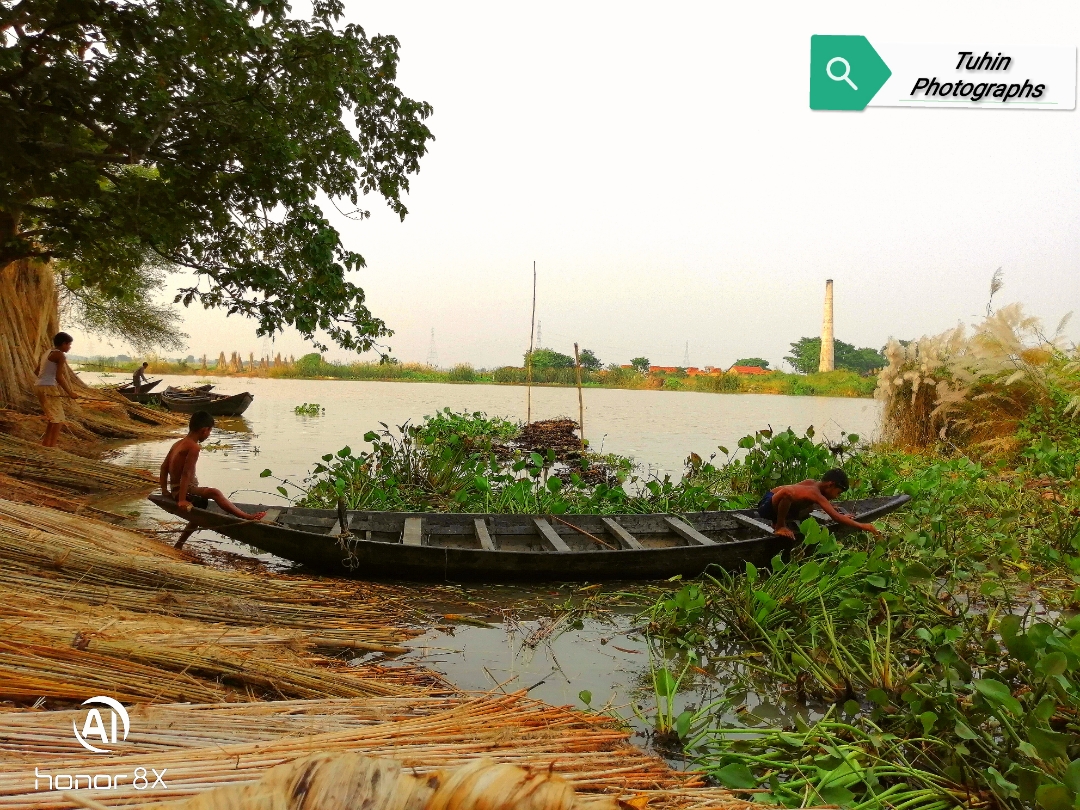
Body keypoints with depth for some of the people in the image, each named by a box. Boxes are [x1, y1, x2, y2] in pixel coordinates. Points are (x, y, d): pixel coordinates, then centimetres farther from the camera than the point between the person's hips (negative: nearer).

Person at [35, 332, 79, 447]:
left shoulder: (47, 353, 19)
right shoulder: (60, 355, -10)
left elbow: (37, 371, 25)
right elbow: (59, 377, -17)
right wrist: (70, 392, -12)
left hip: (39, 386, 9)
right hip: (48, 388, -9)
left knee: (53, 416, 22)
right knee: (59, 419, -6)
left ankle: (46, 442, 26)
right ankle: (52, 445, -12)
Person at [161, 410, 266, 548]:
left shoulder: (178, 444, 11)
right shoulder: (194, 447, -17)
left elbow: (164, 466, 17)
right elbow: (186, 473, -24)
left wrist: (165, 491, 21)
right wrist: (182, 500, -26)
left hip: (175, 490, 10)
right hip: (184, 491, -10)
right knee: (214, 493, -30)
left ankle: (179, 545, 40)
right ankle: (247, 517, -44)